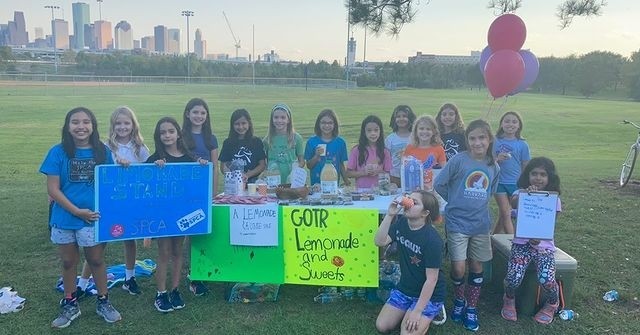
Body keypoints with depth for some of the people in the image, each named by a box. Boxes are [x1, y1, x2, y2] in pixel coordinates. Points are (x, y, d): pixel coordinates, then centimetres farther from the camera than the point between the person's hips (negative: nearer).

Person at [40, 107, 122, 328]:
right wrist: (77, 211, -14)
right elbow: (52, 189, -9)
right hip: (64, 218, 0)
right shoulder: (58, 152, -8)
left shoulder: (103, 152, -4)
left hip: (94, 217, 0)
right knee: (68, 262, 15)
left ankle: (103, 302, 28)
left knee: (96, 260, 12)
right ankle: (70, 305, 32)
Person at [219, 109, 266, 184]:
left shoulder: (256, 142, 8)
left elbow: (262, 165, 6)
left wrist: (247, 175, -9)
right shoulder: (228, 143, 9)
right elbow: (223, 166, 6)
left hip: (252, 182, 0)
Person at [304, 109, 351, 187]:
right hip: (316, 184, -1)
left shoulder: (340, 142, 2)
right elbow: (309, 166, 2)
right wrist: (316, 156, -14)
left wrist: (346, 180, -2)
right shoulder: (311, 141, -1)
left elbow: (341, 165, 7)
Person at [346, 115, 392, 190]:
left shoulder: (384, 152, 5)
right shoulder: (357, 150, 2)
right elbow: (348, 173, 4)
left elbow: (388, 174, 10)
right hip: (361, 190, -1)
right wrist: (363, 173, -10)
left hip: (379, 190, 1)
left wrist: (378, 172, -8)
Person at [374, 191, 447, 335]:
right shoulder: (401, 223, -5)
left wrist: (417, 311, -23)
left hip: (428, 295, -6)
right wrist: (390, 215, -23)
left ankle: (426, 317, 11)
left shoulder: (432, 239, -25)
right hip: (404, 289, 6)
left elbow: (431, 279, -23)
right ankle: (407, 313, 22)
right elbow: (380, 242, -14)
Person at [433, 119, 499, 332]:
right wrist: (457, 202, 2)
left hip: (481, 225, 4)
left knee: (476, 266, 11)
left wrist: (477, 204, 6)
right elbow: (438, 184, -7)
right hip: (457, 223, -4)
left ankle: (472, 308, 28)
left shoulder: (494, 167, 3)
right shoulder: (459, 160, -11)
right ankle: (459, 301, 24)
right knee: (458, 268, -5)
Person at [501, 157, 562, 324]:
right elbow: (513, 202, -27)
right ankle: (509, 299, 14)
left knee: (546, 280, -23)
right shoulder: (520, 193, -2)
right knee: (513, 278, -23)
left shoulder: (553, 199, -1)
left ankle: (552, 304, 13)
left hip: (544, 245, 0)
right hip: (522, 243, 0)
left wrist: (538, 238, -27)